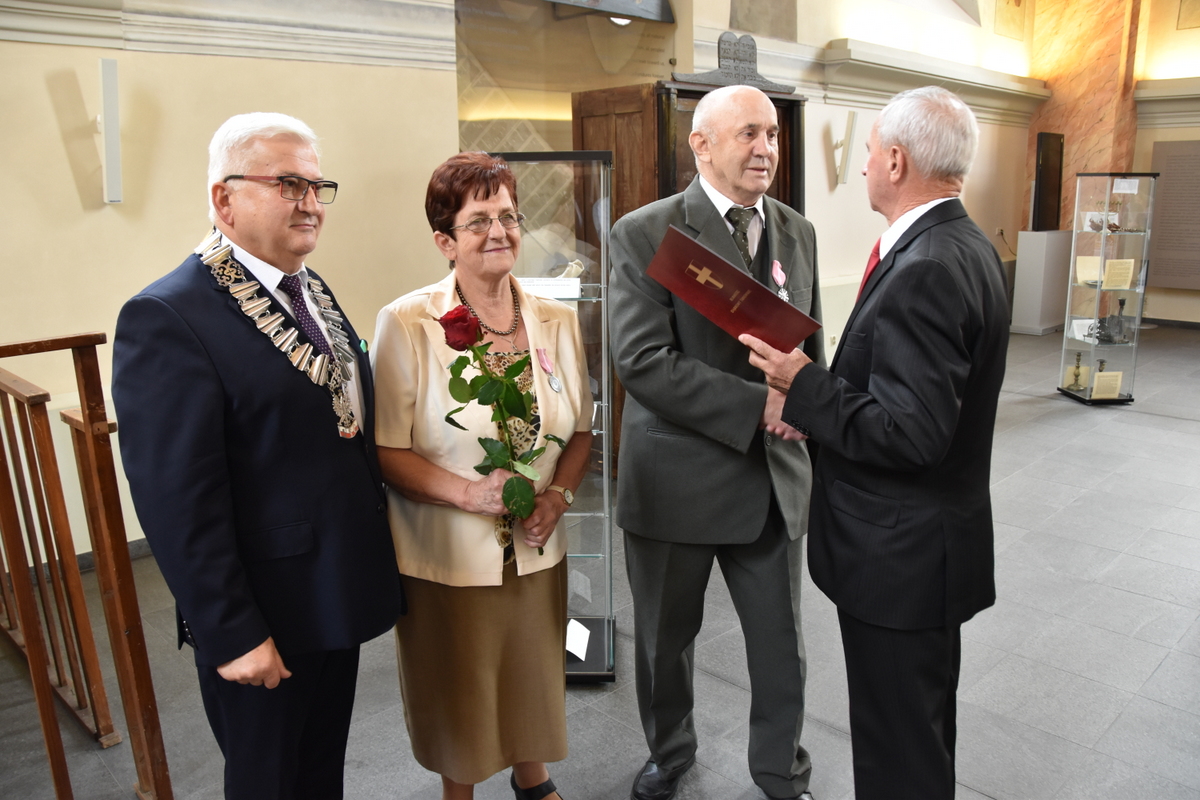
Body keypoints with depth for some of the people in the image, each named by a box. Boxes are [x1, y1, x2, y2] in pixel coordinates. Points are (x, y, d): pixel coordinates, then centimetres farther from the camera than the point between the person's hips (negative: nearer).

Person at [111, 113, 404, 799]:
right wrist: (231, 635, -18)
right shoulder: (167, 318, -20)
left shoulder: (312, 289, 6)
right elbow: (177, 502, -21)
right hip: (263, 623, -7)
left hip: (339, 597, 7)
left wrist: (378, 545, 8)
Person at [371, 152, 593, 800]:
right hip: (447, 555, -3)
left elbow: (578, 431, 7)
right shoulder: (406, 324, -12)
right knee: (456, 691, 15)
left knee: (534, 675, 21)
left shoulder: (557, 322, 0)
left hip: (536, 549, 4)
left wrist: (557, 497, -9)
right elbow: (386, 450, -12)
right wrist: (468, 493, -24)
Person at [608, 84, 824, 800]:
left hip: (775, 479, 4)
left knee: (782, 646, 16)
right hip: (678, 479, -3)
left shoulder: (798, 232, 7)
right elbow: (642, 361, -20)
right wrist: (757, 405, -23)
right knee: (666, 639, 18)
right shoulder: (645, 234, -10)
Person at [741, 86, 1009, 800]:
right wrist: (819, 403, 4)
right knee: (929, 725, 28)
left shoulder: (924, 271, -25)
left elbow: (909, 434, -29)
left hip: (901, 557, -10)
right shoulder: (969, 247, 7)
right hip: (935, 541, 10)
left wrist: (804, 386, -18)